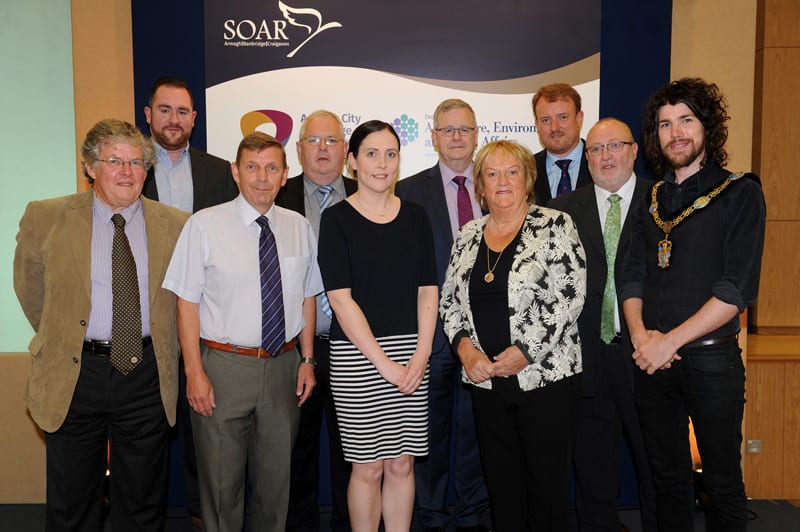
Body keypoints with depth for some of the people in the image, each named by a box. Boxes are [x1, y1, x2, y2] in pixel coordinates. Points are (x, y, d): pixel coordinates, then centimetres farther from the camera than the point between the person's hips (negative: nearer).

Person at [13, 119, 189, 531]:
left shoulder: (176, 225, -2)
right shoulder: (45, 218, -3)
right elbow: (30, 288, 10)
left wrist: (164, 349, 9)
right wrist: (60, 339, 9)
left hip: (147, 374, 1)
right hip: (75, 374, 0)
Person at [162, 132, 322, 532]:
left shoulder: (299, 228, 5)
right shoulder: (204, 225, -7)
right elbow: (187, 302, -8)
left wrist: (307, 359, 7)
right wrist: (194, 372, -11)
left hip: (283, 367, 4)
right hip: (224, 367, -3)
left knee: (276, 477, 17)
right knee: (222, 481, 10)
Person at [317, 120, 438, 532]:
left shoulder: (415, 216, 8)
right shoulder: (337, 219, -3)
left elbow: (427, 291, 7)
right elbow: (340, 298, -9)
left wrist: (421, 355, -5)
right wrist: (383, 362, -13)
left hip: (411, 354, 3)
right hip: (357, 355, -3)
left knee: (402, 464, 10)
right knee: (368, 466, 5)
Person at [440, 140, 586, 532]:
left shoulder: (555, 226, -4)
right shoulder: (468, 235, 10)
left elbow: (570, 297, -13)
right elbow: (449, 300, 11)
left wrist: (524, 351, -17)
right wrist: (465, 348, -5)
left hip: (545, 375, -4)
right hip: (485, 379, 4)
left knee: (547, 480, 6)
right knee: (500, 481, 14)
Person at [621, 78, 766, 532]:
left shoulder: (741, 193, -4)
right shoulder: (651, 201, 11)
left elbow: (738, 289, -12)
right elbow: (633, 277, 8)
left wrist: (670, 341, -16)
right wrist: (641, 334, -10)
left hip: (711, 359, -4)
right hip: (653, 360, 4)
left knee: (722, 482, 9)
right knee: (668, 477, 15)